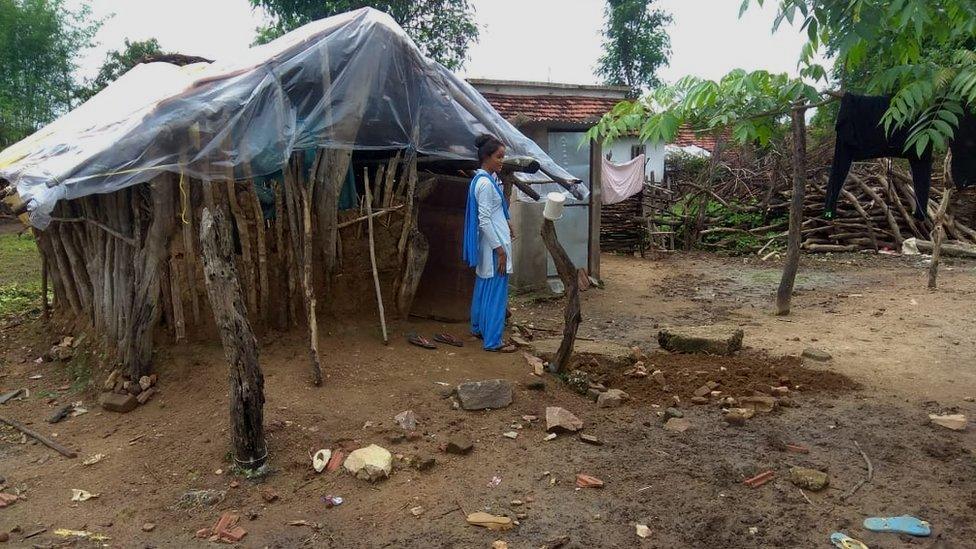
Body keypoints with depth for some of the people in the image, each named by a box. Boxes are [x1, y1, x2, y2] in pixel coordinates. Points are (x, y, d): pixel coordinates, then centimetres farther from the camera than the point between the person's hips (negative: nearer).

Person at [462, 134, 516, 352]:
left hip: (487, 245, 10)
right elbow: (484, 220, -23)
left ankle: (478, 328, 33)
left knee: (483, 288, 19)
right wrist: (499, 249, -21)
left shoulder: (483, 179, 10)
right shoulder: (486, 183, -20)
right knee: (496, 292, -4)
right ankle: (493, 341, 3)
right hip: (494, 245, -10)